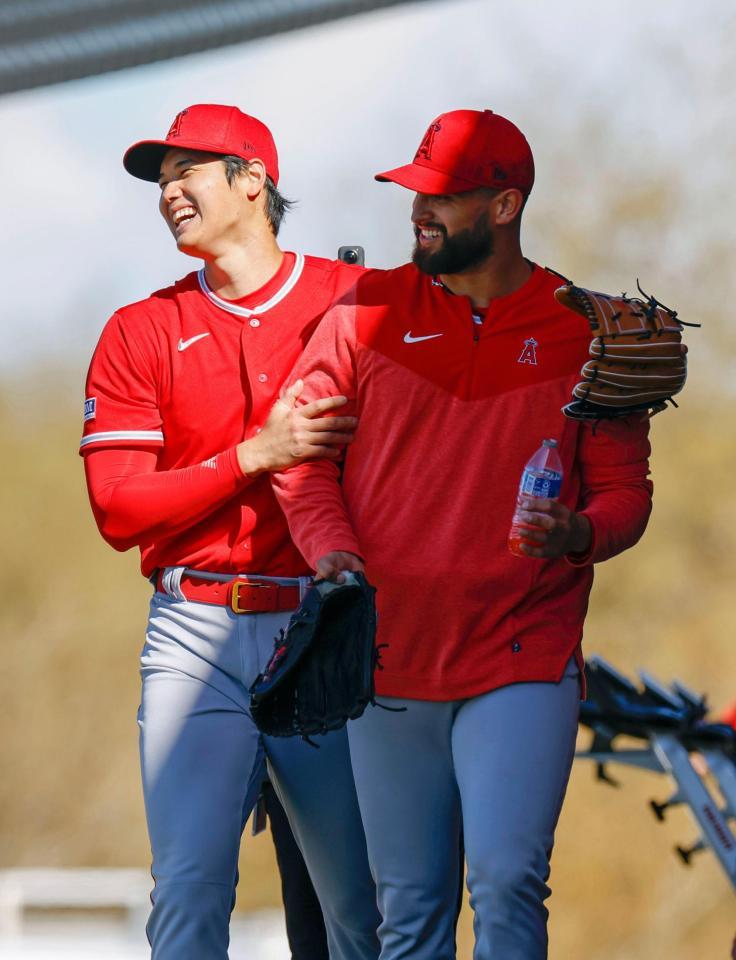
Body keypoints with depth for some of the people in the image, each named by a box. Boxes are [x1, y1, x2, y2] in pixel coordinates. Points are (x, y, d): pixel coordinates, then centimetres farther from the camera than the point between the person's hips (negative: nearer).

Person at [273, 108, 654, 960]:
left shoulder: (582, 333, 4)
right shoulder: (366, 312, 7)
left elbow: (626, 490, 6)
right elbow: (300, 449, 9)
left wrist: (579, 534, -17)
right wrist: (330, 547, -10)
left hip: (523, 665, -2)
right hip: (387, 664, 2)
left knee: (506, 881, -18)